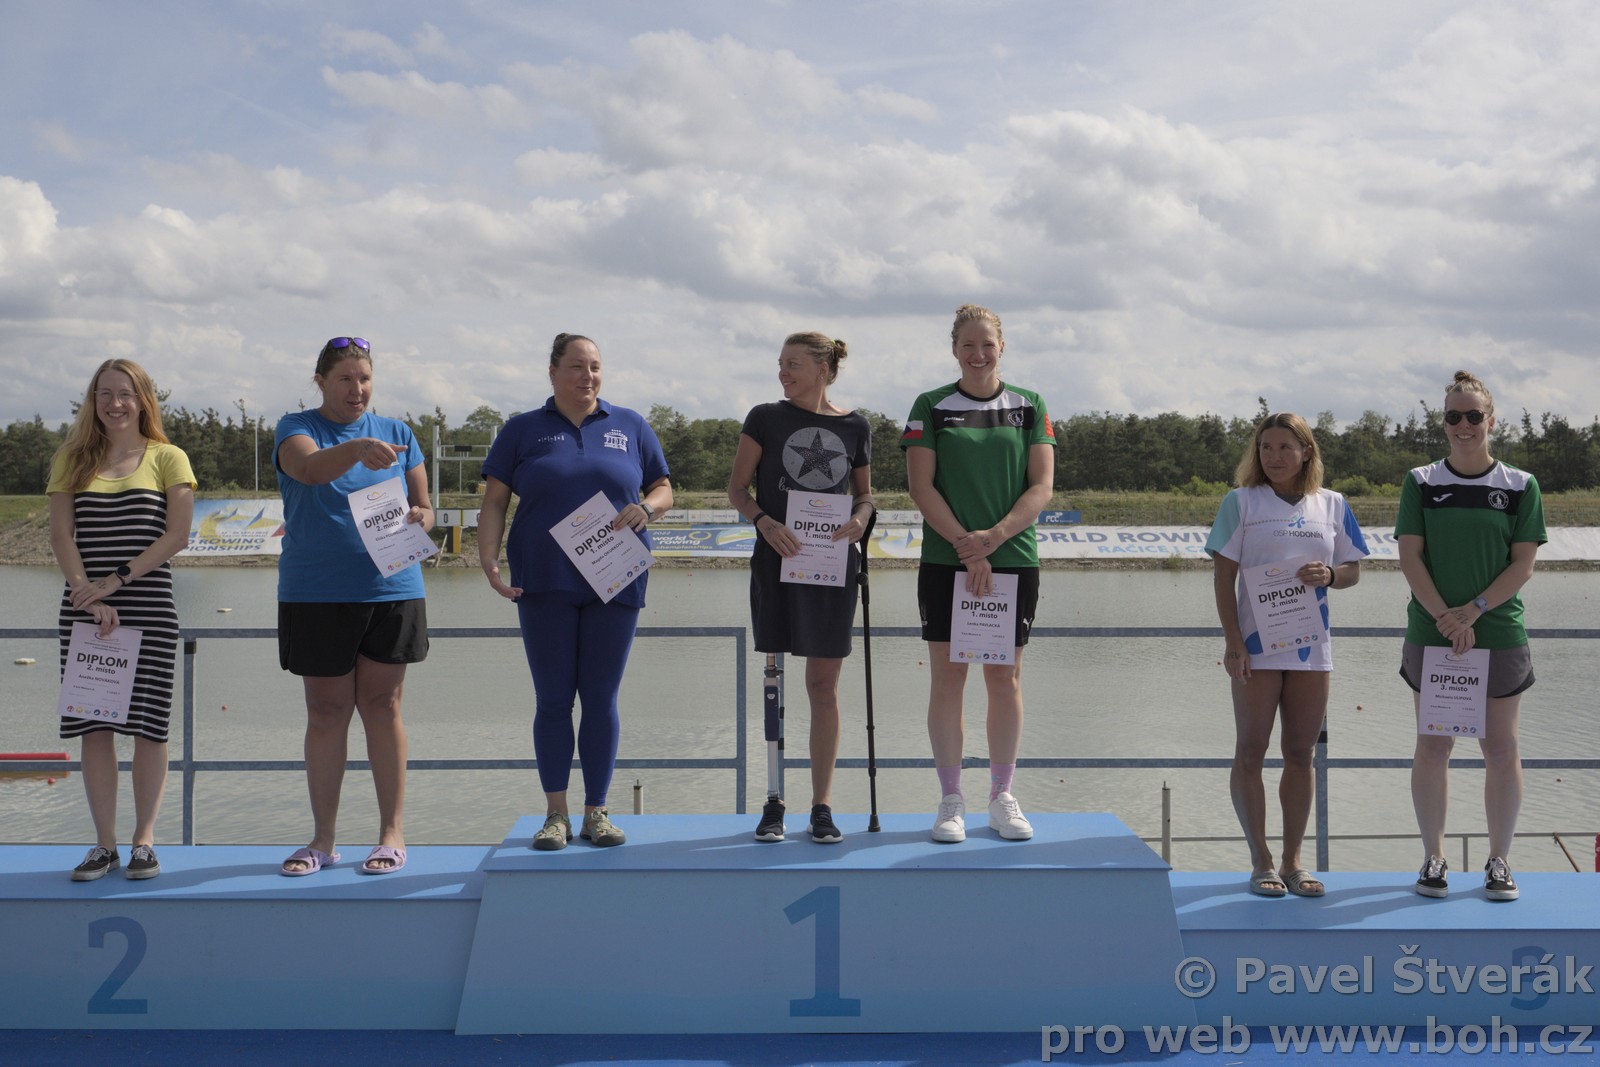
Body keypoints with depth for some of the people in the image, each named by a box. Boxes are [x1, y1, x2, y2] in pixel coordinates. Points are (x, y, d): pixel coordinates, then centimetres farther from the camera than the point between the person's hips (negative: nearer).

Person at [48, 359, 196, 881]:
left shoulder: (168, 459, 4)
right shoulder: (72, 460, 11)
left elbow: (177, 534, -5)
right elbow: (61, 534, 2)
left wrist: (117, 580, -14)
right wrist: (87, 593, -13)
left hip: (149, 610, -2)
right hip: (84, 609, 2)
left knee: (148, 725, -1)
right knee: (94, 725, 2)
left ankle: (144, 840, 9)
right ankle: (104, 844, 9)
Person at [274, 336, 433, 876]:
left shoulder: (397, 433, 11)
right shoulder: (296, 428, 2)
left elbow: (424, 509, 12)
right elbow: (310, 467, -22)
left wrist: (417, 520, -13)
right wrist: (359, 449, -41)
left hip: (391, 589, 1)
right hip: (315, 594, -1)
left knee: (382, 707, 3)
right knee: (326, 712, 4)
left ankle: (392, 832, 9)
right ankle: (323, 838, 13)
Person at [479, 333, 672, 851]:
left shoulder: (630, 427, 11)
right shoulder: (523, 431, 9)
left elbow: (663, 490, 13)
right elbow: (494, 502, 5)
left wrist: (644, 508, -10)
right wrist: (488, 560, -9)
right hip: (544, 584, -1)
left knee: (601, 698, 2)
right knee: (553, 699, 0)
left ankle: (597, 812, 11)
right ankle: (555, 813, 8)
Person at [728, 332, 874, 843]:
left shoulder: (855, 426, 6)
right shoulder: (765, 419, 2)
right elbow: (736, 488, 4)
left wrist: (860, 519, -7)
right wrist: (764, 521, -15)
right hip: (776, 562, -1)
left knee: (824, 686, 4)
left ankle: (822, 807, 11)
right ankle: (772, 805, 10)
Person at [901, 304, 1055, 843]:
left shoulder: (1029, 406, 7)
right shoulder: (931, 407, 3)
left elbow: (1042, 486, 0)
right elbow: (921, 485, -4)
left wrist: (995, 536, -15)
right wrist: (967, 547, -14)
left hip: (1014, 560, 1)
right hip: (945, 561, -1)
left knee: (1005, 679, 5)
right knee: (947, 678, 0)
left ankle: (1002, 798, 16)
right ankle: (951, 801, 8)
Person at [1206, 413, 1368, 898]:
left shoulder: (1331, 505, 9)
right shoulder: (1241, 502, 0)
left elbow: (1353, 570, 13)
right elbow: (1223, 574, -3)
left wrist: (1328, 575, -11)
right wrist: (1232, 641, -11)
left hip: (1311, 645, 3)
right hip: (1256, 645, -3)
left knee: (1300, 753, 7)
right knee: (1251, 751, 0)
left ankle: (1293, 860, 16)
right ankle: (1261, 862, 8)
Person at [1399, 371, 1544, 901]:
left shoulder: (1520, 486, 2)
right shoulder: (1421, 483, 3)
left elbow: (1523, 564, -2)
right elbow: (1410, 557, -2)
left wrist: (1473, 610, -14)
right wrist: (1446, 618, -13)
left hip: (1500, 636, 0)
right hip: (1431, 635, 0)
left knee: (1500, 748, 3)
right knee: (1432, 746, 4)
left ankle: (1499, 862, 14)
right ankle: (1433, 858, 15)